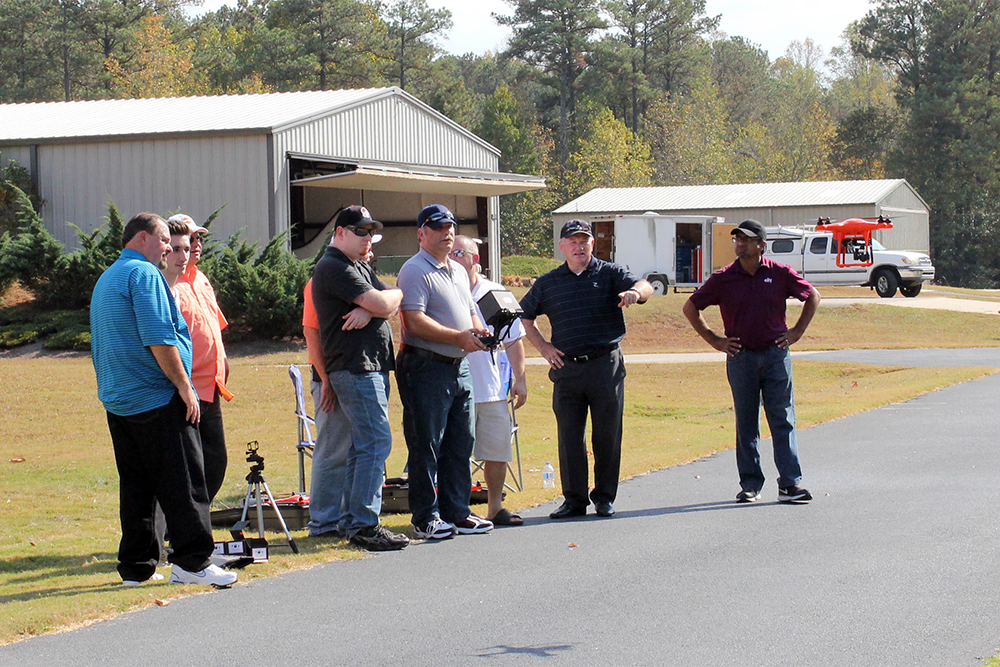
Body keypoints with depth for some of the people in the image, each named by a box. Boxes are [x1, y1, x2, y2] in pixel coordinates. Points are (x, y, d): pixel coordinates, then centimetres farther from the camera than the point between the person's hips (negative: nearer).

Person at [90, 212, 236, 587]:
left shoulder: (105, 279, 20)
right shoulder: (144, 275, -10)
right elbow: (159, 339, -20)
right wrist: (184, 385, -16)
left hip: (117, 400, 9)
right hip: (157, 400, -9)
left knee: (135, 483, 10)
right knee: (182, 483, -6)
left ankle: (136, 566, 11)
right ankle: (191, 561, -7)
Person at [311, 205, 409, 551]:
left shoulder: (360, 267, 22)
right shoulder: (334, 267, -10)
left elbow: (391, 306, 10)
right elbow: (383, 304, -17)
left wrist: (369, 311, -12)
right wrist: (395, 294, 5)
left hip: (373, 366, 10)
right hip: (355, 367, -10)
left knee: (363, 446, 11)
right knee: (376, 442, -13)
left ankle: (352, 521, 16)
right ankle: (364, 525, -11)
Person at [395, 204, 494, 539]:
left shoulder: (459, 271, 18)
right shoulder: (415, 271, -10)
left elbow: (470, 310, 26)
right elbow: (415, 321, -19)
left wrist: (478, 329, 2)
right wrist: (459, 337, -22)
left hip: (459, 367, 9)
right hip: (425, 367, -9)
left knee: (460, 443, 11)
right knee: (426, 446, -3)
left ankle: (457, 513, 18)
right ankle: (426, 518, 2)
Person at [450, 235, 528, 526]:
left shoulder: (495, 293, 8)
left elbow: (513, 339, 13)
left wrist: (520, 379, 10)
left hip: (493, 389, 3)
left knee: (497, 451, 7)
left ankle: (495, 508, 19)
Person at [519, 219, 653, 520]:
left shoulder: (610, 274, 4)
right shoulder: (548, 283, 10)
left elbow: (644, 287, -12)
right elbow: (524, 316, 21)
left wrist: (635, 292, -36)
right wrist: (543, 346, 8)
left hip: (606, 365, -2)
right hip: (566, 368, 2)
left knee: (607, 435, 3)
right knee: (569, 435, 1)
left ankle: (605, 497, 14)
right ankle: (574, 499, 8)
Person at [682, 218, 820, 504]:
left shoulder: (780, 274, 1)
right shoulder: (723, 279, 0)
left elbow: (813, 297, 15)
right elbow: (691, 307, 9)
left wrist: (797, 331, 7)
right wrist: (714, 340, 5)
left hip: (776, 354, 0)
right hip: (741, 357, 1)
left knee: (783, 421, -2)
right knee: (746, 424, 5)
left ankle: (790, 483, -2)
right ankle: (750, 485, 10)